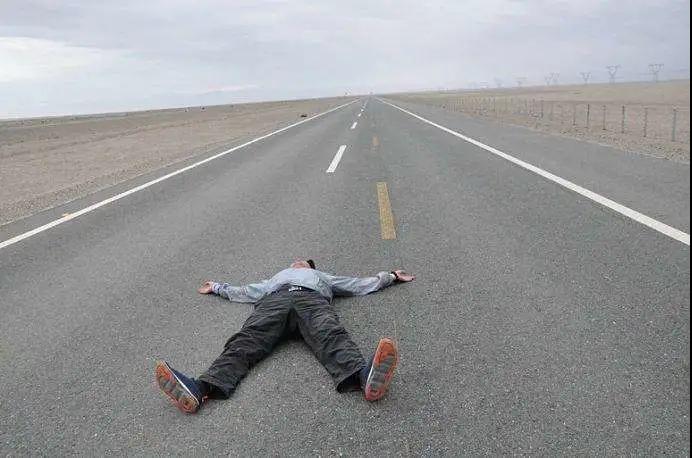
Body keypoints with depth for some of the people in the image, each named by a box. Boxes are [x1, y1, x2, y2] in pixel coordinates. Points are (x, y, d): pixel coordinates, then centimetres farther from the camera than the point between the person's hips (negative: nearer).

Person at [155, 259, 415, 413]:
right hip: (274, 301, 1)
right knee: (246, 341, -30)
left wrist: (391, 276, 45)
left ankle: (364, 376, -69)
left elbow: (363, 284, 44)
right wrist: (216, 287, 59)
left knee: (330, 336, -36)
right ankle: (201, 389, -57)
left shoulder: (321, 276, 46)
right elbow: (242, 292, 51)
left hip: (312, 299, -1)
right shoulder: (277, 277, 49)